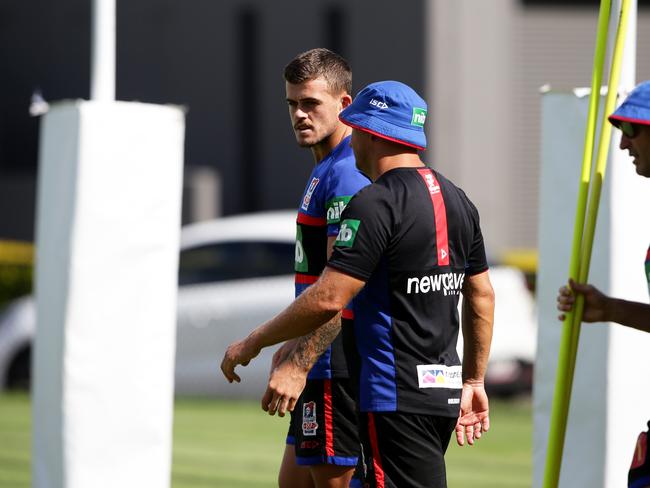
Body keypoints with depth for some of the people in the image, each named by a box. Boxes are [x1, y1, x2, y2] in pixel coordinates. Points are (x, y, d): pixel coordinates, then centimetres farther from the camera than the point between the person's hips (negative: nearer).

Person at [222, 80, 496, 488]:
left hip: (397, 399, -9)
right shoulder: (458, 201, 13)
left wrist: (252, 343, -7)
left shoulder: (376, 203, -14)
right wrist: (474, 382, 27)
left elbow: (327, 299, -18)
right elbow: (482, 297, 20)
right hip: (444, 390, 9)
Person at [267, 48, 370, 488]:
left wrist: (299, 365, -27)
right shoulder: (327, 170, 17)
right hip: (326, 364, 11)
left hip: (336, 365, -11)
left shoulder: (346, 175, -16)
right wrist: (297, 346, 31)